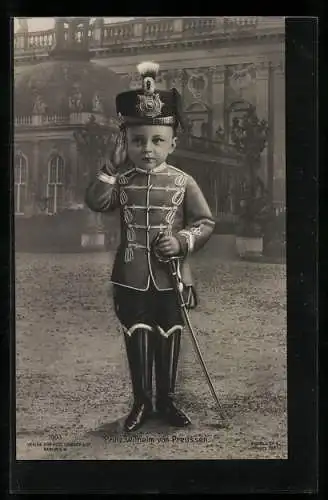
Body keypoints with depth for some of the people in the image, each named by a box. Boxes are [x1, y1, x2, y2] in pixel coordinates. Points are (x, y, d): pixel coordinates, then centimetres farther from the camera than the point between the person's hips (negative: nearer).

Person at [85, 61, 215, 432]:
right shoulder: (121, 180, -1)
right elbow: (95, 202, -16)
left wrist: (182, 241, -19)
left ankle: (166, 401, 28)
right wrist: (112, 166, -18)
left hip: (171, 277, 0)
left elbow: (205, 222, -2)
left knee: (168, 340, 11)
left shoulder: (183, 182, -4)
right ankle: (141, 402, 25)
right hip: (131, 279, 1)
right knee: (137, 341, 9)